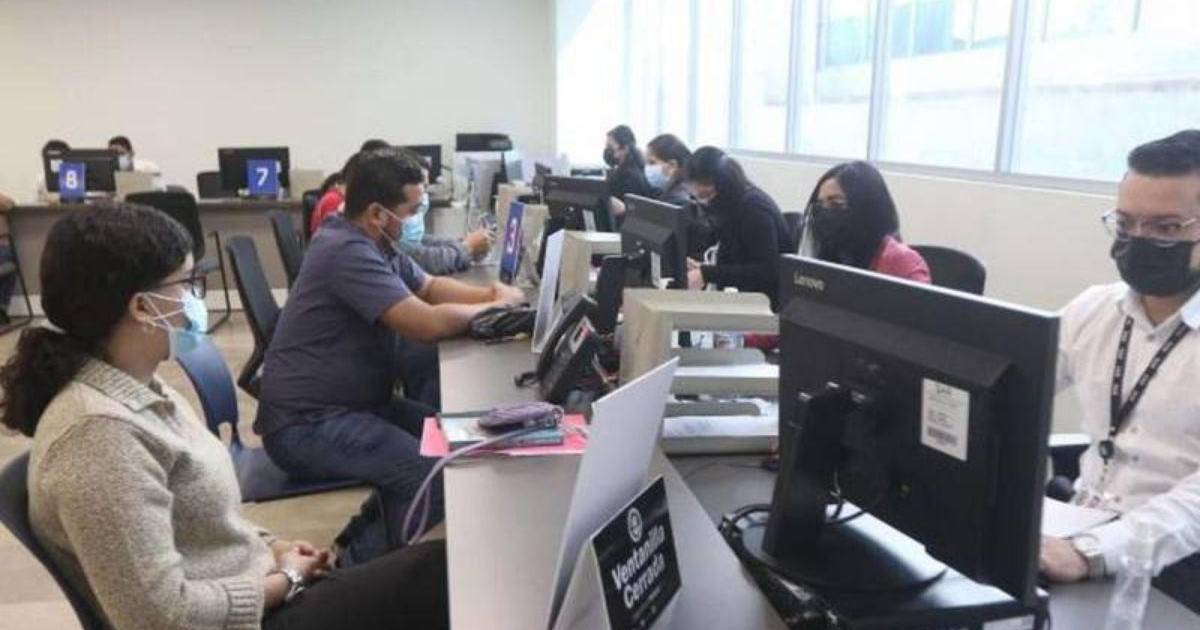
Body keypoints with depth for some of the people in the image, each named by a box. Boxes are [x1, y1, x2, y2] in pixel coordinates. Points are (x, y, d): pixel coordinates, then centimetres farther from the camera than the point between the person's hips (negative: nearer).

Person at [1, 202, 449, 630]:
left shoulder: (136, 390, 4)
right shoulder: (100, 430, -26)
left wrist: (268, 547, 3)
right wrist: (285, 581, -14)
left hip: (258, 591, 9)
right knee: (440, 571, -11)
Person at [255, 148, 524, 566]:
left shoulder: (374, 244, 8)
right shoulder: (349, 252, -23)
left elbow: (429, 286, 20)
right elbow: (429, 324, -29)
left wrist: (491, 294, 1)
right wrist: (494, 308, -11)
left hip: (351, 402, 10)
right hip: (307, 425, -10)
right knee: (439, 476, -23)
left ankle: (364, 537, 13)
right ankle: (355, 564, -5)